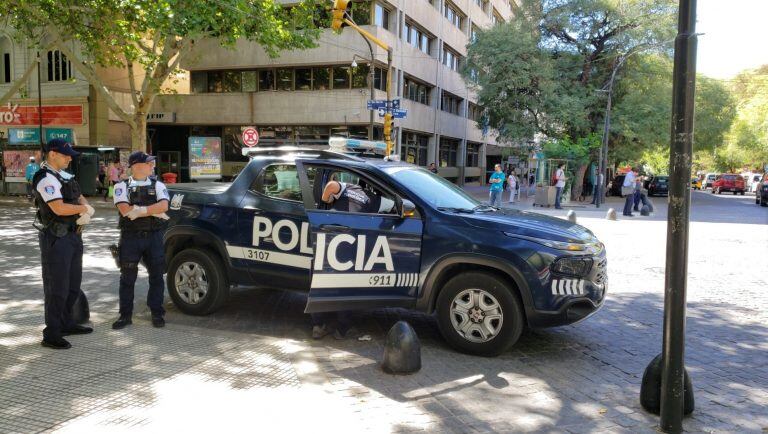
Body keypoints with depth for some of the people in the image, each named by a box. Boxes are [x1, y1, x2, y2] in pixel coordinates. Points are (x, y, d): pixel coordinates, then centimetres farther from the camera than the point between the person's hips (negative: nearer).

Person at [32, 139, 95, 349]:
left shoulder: (65, 176, 14)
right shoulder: (46, 179, -15)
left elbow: (81, 198, 15)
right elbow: (59, 208, -26)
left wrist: (87, 211, -8)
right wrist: (83, 209, -9)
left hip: (72, 235, 10)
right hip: (56, 239, -10)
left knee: (73, 285, 18)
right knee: (57, 288, -5)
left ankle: (66, 324, 31)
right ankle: (51, 335, 2)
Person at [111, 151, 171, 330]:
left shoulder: (157, 185, 6)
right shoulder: (122, 186, 2)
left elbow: (163, 206, -11)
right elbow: (125, 210, -13)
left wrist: (140, 210, -17)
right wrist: (153, 212, -11)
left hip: (154, 236, 1)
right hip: (130, 237, -1)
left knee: (156, 276, 5)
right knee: (127, 278, 5)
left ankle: (157, 313, 17)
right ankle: (125, 315, 17)